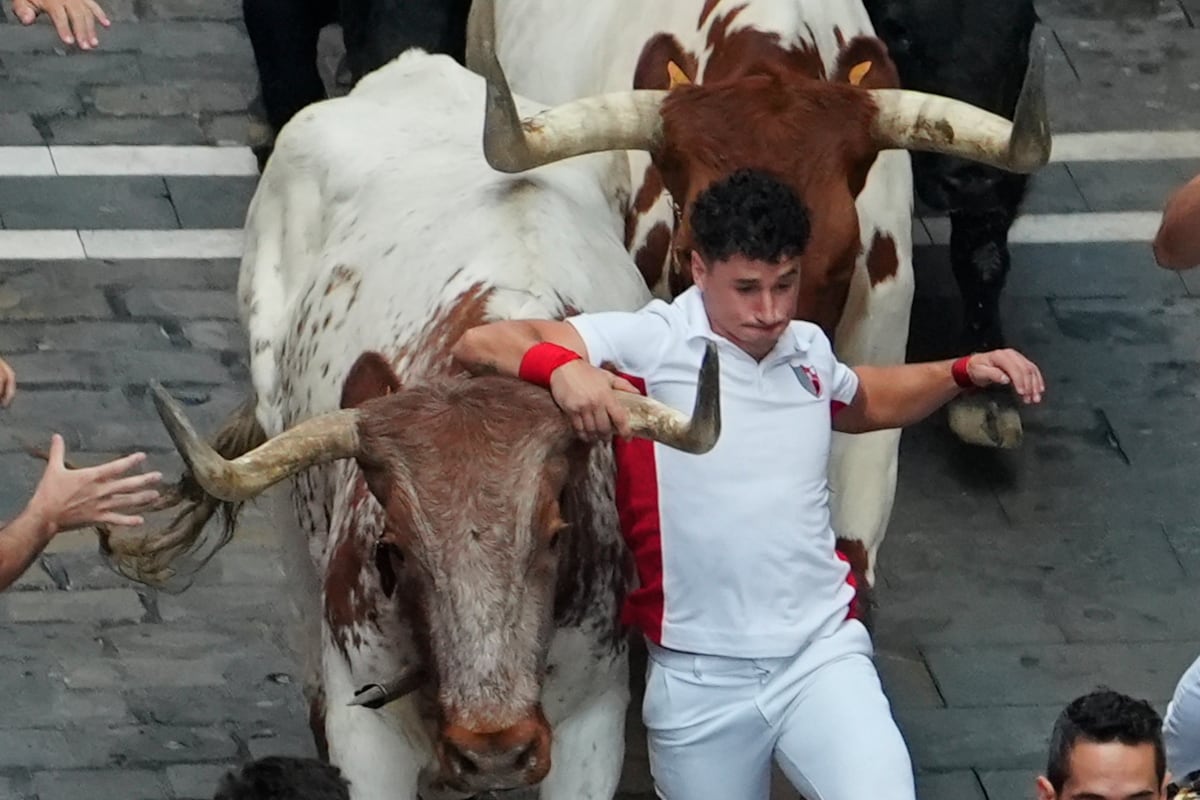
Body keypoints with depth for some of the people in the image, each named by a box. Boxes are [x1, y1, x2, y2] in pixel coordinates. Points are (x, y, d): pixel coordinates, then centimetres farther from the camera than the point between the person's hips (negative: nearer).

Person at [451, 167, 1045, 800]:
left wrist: (963, 373, 19)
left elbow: (864, 402, 35)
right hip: (699, 679, -3)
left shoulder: (807, 350, 9)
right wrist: (564, 368, -37)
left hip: (823, 652, 3)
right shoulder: (650, 344, -9)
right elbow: (481, 344, -17)